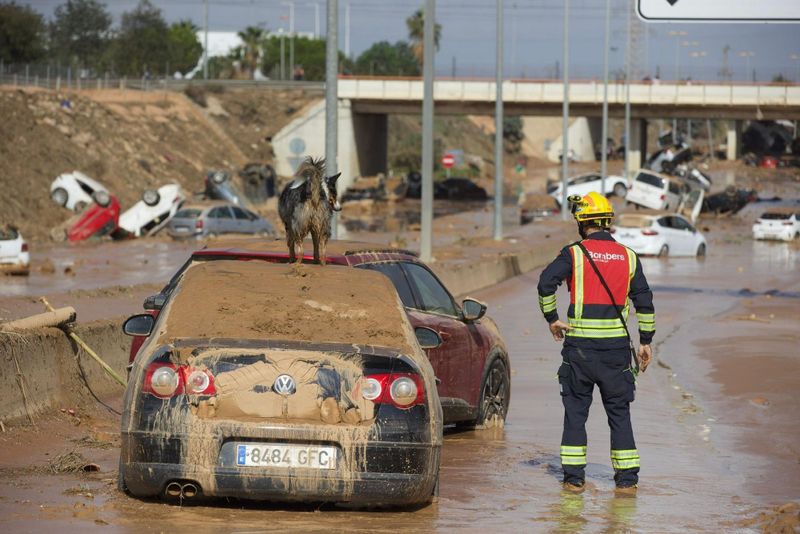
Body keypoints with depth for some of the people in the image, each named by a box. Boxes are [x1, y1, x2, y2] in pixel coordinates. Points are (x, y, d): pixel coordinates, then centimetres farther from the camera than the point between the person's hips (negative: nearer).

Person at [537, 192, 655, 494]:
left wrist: (552, 319, -2)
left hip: (580, 345, -2)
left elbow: (546, 283, -16)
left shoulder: (574, 253, -3)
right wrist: (646, 341, 14)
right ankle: (627, 478, 8)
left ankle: (574, 477, 5)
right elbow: (644, 301, 8)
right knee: (619, 412, 9)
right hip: (617, 346, 2)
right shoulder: (628, 257, 6)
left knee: (575, 412, 7)